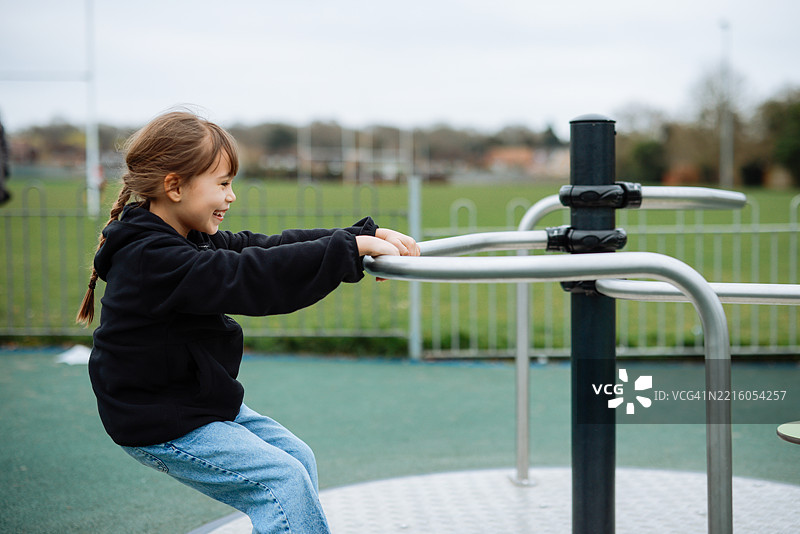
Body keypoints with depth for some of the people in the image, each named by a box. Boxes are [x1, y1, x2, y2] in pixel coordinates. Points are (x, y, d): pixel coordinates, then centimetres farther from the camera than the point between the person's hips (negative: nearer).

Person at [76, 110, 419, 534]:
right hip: (159, 427, -10)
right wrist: (351, 247, -34)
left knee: (297, 456, 12)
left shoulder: (191, 241, 7)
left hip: (201, 403, 10)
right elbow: (251, 278, -35)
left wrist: (368, 234, -9)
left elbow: (263, 247, 0)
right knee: (283, 480, -15)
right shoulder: (154, 260, -26)